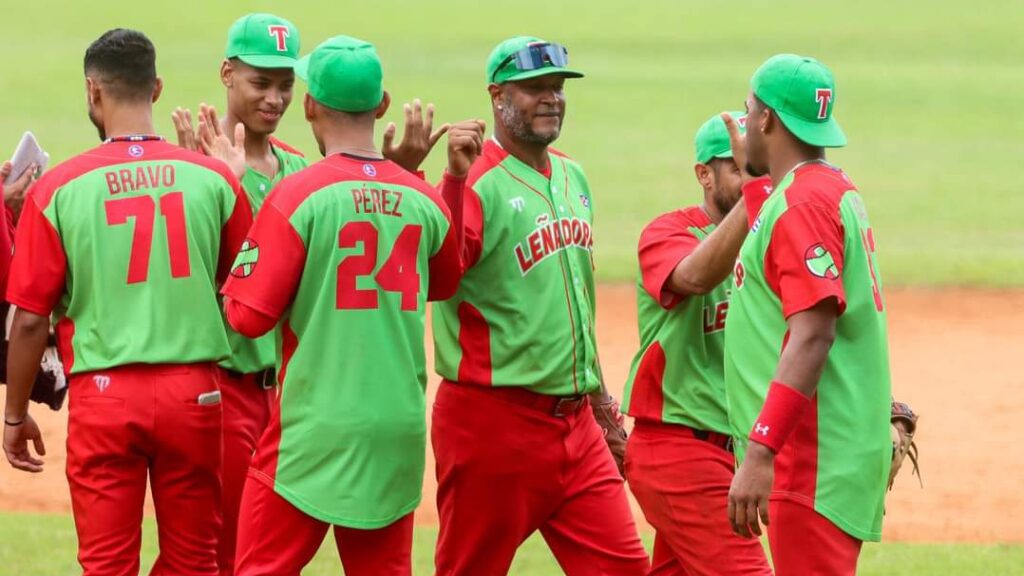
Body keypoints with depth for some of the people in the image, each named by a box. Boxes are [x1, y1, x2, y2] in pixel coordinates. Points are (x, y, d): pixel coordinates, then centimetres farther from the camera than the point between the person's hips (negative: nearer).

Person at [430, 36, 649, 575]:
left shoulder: (573, 178, 13)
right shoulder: (476, 183, -13)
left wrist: (598, 394, 28)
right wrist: (454, 177, -42)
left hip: (575, 424, 7)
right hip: (494, 423, -7)